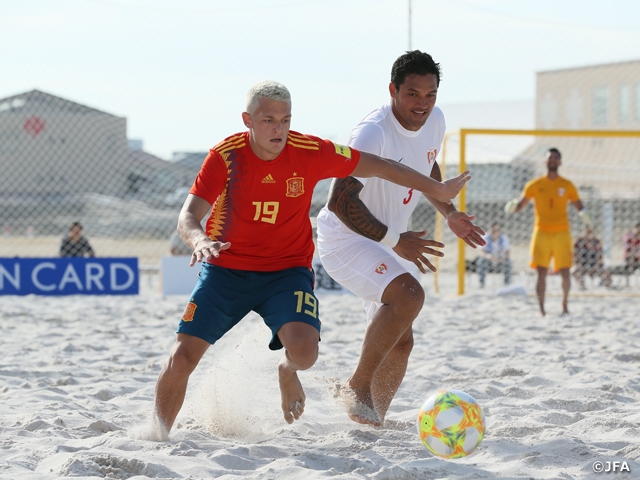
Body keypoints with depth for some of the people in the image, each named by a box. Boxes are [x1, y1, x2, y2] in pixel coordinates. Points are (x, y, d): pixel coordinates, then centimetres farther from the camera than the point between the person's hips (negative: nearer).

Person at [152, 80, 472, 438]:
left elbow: (376, 166, 1)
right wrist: (199, 240, -44)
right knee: (182, 358, -11)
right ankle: (159, 436, 13)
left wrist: (438, 190, 6)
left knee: (305, 352, -25)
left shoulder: (310, 152, -11)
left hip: (287, 271, 0)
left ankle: (287, 372, 13)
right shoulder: (226, 156, -14)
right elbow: (188, 216, -20)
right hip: (226, 270, 0)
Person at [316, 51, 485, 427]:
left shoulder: (435, 121, 0)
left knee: (401, 343, 9)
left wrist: (450, 214, 13)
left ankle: (374, 420, 24)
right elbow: (340, 201, -34)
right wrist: (394, 240, -34)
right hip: (345, 238, -9)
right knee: (409, 295, -31)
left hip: (386, 244, 9)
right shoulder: (373, 133, -27)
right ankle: (357, 387, -20)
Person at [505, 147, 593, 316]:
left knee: (565, 272, -1)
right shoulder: (534, 185, 5)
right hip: (541, 233, -1)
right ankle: (541, 308, -4)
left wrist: (584, 214, -15)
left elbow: (578, 206, 8)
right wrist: (513, 207, -18)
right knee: (541, 272, -7)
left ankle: (565, 305, 16)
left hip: (562, 233, 1)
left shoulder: (567, 185, 6)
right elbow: (521, 203, 6)